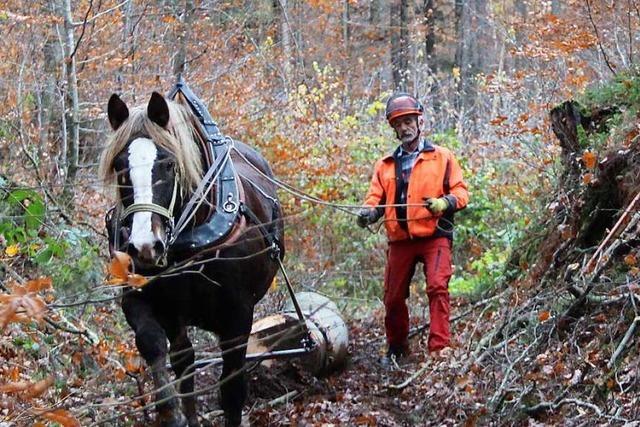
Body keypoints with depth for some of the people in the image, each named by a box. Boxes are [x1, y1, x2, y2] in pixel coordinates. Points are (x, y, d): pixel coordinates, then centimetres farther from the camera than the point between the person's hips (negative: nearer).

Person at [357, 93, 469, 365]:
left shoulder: (442, 157, 8)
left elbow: (460, 192, 3)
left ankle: (440, 349, -22)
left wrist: (445, 202, -19)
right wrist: (368, 212, -13)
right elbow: (376, 197, 10)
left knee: (438, 288, -20)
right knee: (393, 297, 6)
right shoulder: (385, 165, 18)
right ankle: (396, 350, 25)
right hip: (400, 240, 4)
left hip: (434, 236, -4)